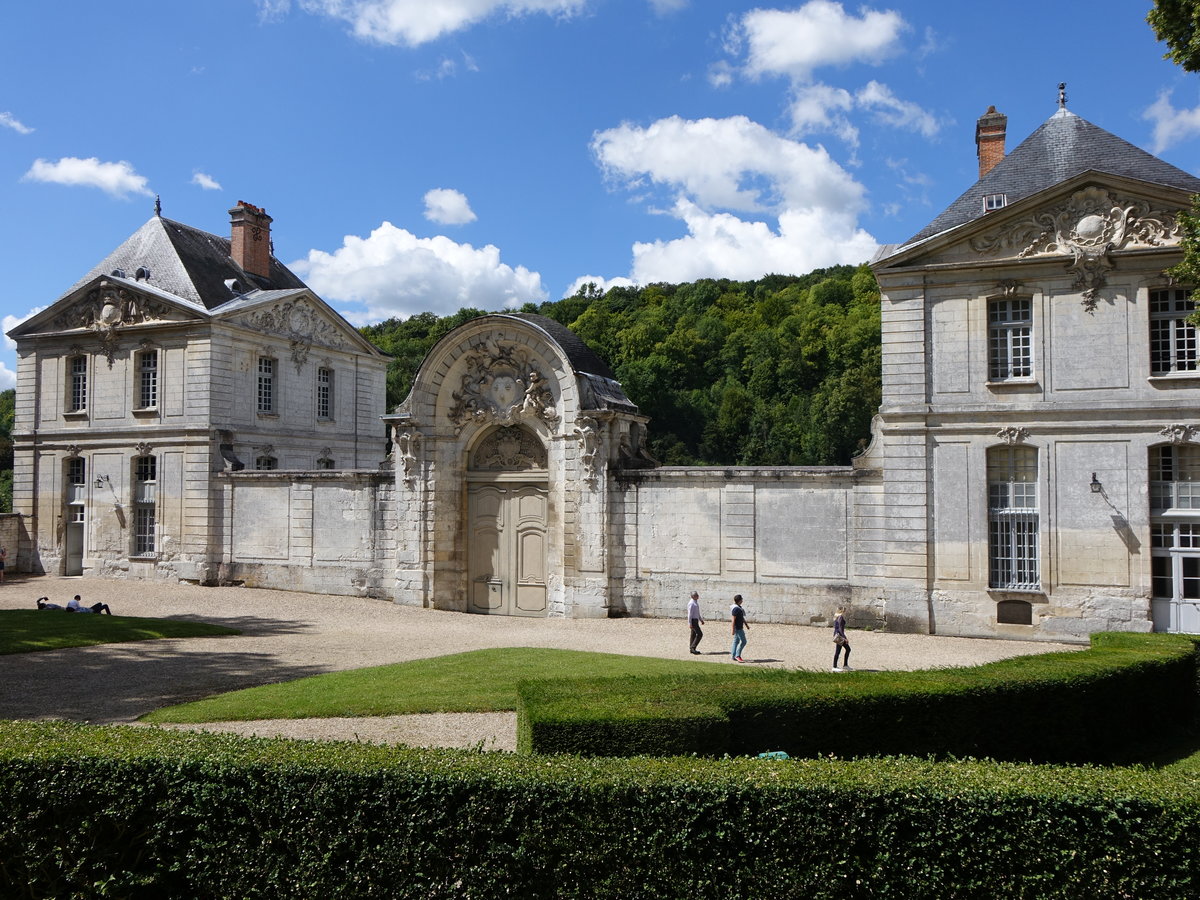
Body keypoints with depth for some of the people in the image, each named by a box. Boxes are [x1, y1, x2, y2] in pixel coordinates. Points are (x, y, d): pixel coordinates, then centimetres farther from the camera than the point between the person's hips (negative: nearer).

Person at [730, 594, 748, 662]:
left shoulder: (739, 607, 12)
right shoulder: (735, 609, -21)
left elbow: (742, 617, 23)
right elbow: (733, 620, -22)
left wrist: (746, 625, 28)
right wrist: (733, 629, -23)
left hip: (739, 627, 10)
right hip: (737, 628, -10)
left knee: (736, 641, 13)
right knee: (743, 641, -8)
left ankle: (733, 656, 17)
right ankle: (737, 655, -6)